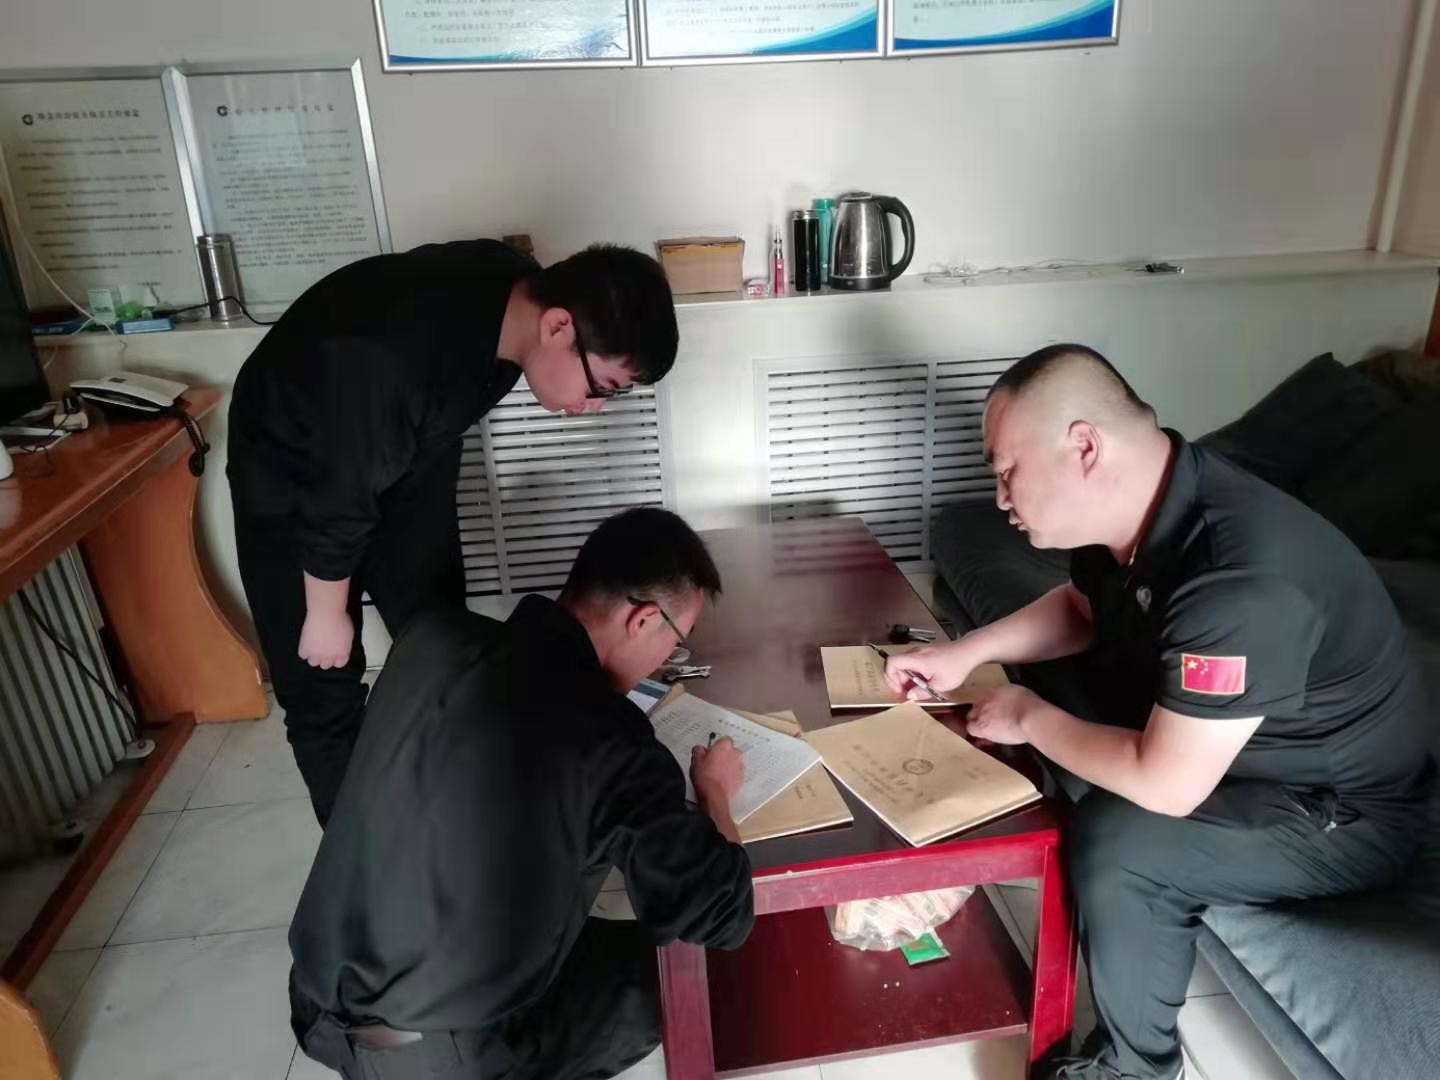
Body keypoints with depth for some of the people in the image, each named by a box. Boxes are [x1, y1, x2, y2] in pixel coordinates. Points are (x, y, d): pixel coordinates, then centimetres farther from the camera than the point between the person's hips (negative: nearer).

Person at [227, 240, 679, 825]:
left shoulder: (520, 291, -19)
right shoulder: (389, 358, -42)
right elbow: (337, 501, -27)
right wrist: (327, 615, -11)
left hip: (406, 448, 6)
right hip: (291, 469, -5)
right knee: (321, 684, -1)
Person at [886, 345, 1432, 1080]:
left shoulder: (1241, 580, -37)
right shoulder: (1126, 509, -11)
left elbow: (1164, 787, -34)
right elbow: (1079, 610, 10)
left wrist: (1029, 719, -18)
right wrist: (969, 651, -5)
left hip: (1338, 812, -8)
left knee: (1114, 844, -26)